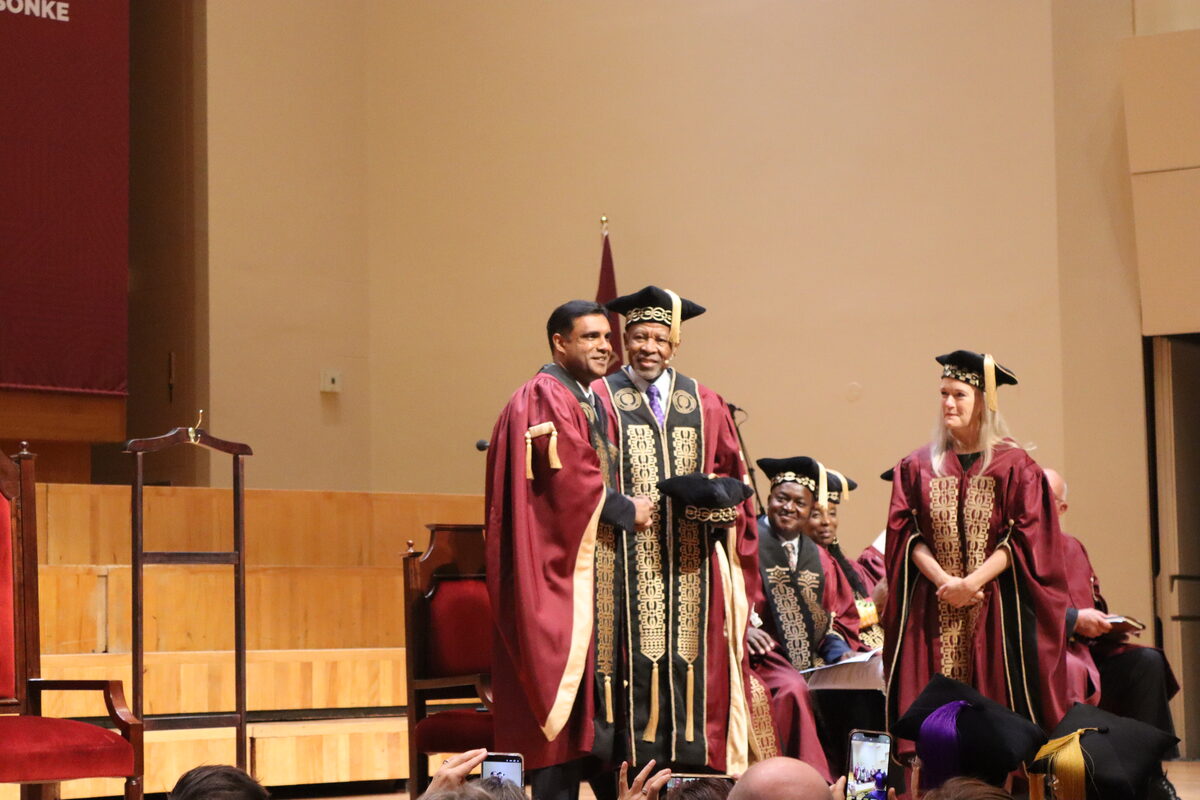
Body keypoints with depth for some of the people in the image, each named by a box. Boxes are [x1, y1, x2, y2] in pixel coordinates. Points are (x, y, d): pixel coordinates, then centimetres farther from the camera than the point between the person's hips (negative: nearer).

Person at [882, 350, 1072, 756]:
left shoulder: (1015, 466, 4)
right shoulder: (918, 467, 11)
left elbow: (1024, 538, -3)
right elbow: (906, 534, 4)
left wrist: (972, 582, -14)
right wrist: (943, 580, -12)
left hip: (996, 612, -2)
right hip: (933, 614, 2)